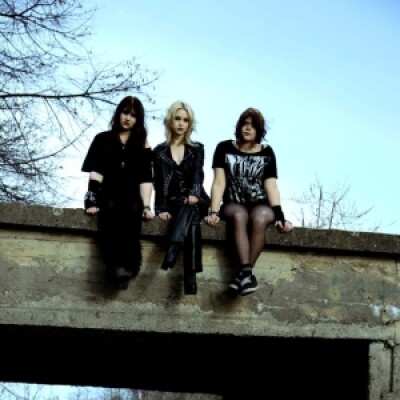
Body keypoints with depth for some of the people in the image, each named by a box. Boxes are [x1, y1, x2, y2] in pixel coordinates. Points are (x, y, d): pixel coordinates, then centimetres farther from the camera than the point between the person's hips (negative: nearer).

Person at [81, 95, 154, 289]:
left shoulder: (142, 144, 17)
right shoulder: (103, 139, 15)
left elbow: (145, 178, 5)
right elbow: (95, 172, 2)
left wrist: (146, 206, -10)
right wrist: (93, 200, -14)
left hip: (130, 195, 1)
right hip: (106, 194, -1)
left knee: (133, 211, -37)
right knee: (110, 210, -37)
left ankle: (128, 266, -46)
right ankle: (116, 267, -52)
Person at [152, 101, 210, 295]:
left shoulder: (197, 149, 14)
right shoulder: (159, 151, 11)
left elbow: (197, 174, -5)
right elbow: (159, 183, 0)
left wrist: (193, 194, -29)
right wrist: (162, 209, -19)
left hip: (195, 201, 1)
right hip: (173, 203, 0)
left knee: (190, 206, -38)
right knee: (191, 223, -35)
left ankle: (170, 255, -61)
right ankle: (190, 282, -52)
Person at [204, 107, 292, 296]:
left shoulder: (266, 153, 9)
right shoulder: (224, 148, 5)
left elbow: (271, 186, 0)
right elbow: (219, 182, -3)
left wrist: (280, 216, -13)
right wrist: (214, 211, -18)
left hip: (260, 205, 1)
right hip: (233, 204, -1)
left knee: (259, 218, -36)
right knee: (240, 215, -38)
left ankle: (243, 273, -36)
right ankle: (247, 272, -49)